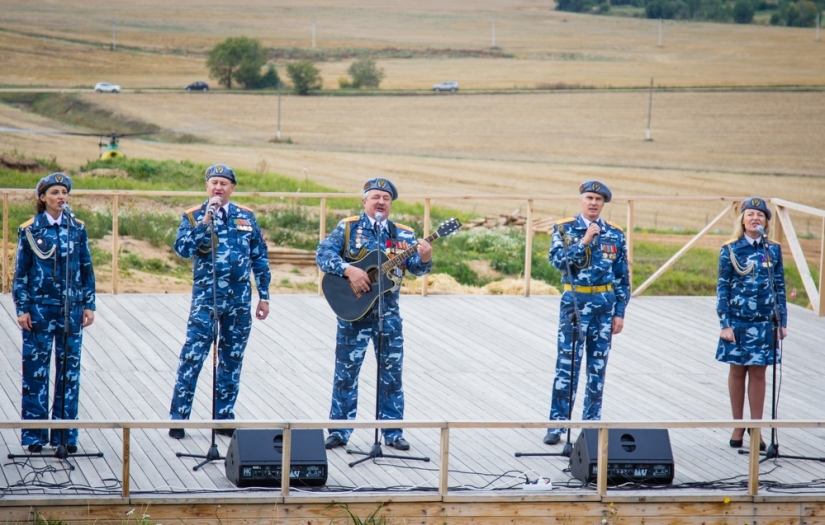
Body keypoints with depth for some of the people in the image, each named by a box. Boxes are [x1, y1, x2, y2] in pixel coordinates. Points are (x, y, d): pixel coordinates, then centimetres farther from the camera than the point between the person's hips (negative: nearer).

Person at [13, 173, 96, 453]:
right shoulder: (30, 230, -2)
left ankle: (65, 434, 12)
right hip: (39, 307, -2)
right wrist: (22, 309, -5)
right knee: (35, 368, 0)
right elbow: (21, 272, 0)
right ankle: (34, 434, 8)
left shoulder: (77, 229, 5)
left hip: (71, 308, 2)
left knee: (70, 368, 4)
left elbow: (87, 269, 8)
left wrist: (89, 305, 3)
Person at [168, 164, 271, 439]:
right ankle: (178, 418, -4)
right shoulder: (193, 217, -1)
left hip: (239, 300, 4)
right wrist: (206, 221, -22)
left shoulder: (246, 217, 8)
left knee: (232, 360, 9)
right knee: (192, 358, -8)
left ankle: (224, 416, 18)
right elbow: (182, 248, -17)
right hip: (206, 297, -4)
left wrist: (264, 296, 10)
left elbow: (260, 258, 12)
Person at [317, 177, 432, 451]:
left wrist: (425, 258, -25)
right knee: (346, 370, 2)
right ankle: (339, 432, 9)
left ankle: (393, 433, 15)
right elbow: (323, 253, -13)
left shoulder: (403, 234, 7)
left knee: (392, 371, 6)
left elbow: (416, 268, -2)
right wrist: (349, 270, -26)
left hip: (388, 312, 3)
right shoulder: (348, 228, -1)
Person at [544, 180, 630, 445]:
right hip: (574, 303, -2)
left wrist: (620, 312, 3)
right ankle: (557, 425, -2)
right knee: (567, 365, -5)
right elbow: (557, 259, -13)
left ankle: (592, 424, 14)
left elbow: (623, 277, 8)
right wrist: (584, 242, -19)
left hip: (604, 305, 2)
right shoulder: (565, 229, 2)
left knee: (598, 367, 7)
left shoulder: (615, 234, 6)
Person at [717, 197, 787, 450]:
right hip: (738, 321, -1)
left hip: (764, 322, 1)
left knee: (758, 372, 4)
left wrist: (782, 322, 3)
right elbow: (722, 288, -3)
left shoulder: (773, 250, 3)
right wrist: (725, 323, -8)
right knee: (737, 371, 7)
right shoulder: (731, 250, -4)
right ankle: (738, 427, 18)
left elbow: (780, 287, 7)